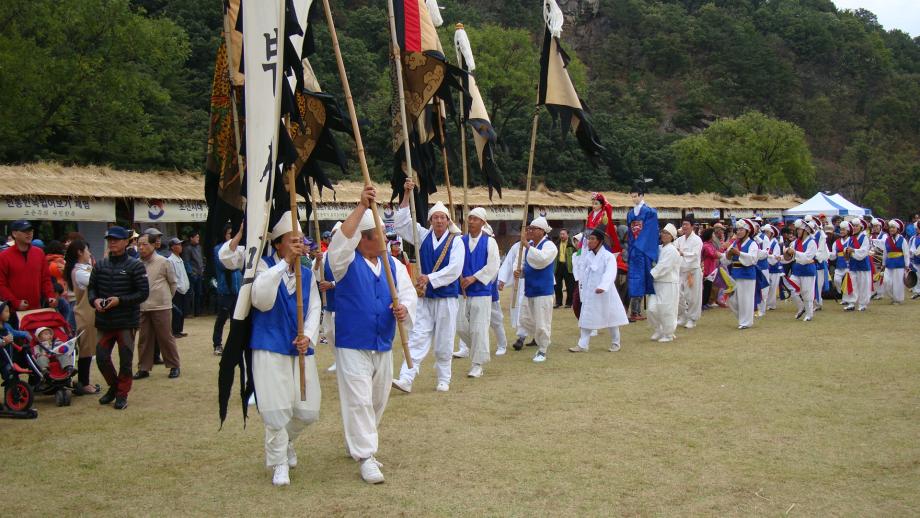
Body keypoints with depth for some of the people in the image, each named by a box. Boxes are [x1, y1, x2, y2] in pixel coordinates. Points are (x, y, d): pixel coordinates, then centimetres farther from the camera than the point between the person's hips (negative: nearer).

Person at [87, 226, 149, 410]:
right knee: (101, 357, 6)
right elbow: (91, 287, 13)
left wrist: (120, 300, -19)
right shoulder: (100, 265, 6)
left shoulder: (135, 266, -7)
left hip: (127, 321, -4)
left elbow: (143, 292, -9)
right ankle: (114, 386, 30)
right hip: (104, 321, 4)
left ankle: (122, 394, 18)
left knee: (125, 360, 4)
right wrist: (95, 300, -9)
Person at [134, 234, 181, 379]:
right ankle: (144, 368, 17)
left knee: (166, 338, 4)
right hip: (143, 308, 3)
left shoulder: (163, 262, -5)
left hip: (161, 307, -3)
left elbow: (173, 283, 5)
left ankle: (174, 366, 15)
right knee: (144, 339, 9)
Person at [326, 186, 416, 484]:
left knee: (378, 400, 15)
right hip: (352, 345, -6)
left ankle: (357, 443, 34)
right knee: (358, 400, -8)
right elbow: (341, 242, -27)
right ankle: (365, 457, -2)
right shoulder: (347, 262, -7)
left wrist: (404, 308, -24)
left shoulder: (393, 265, 7)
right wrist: (362, 207, -33)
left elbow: (408, 293, 1)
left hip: (383, 345, 6)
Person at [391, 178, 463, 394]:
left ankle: (444, 380, 19)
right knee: (417, 338, -2)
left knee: (444, 343, 6)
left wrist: (430, 278, -20)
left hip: (447, 298, -3)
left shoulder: (456, 242, -6)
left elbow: (454, 269, -15)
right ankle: (406, 379, -7)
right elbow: (402, 222, 5)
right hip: (425, 298, 3)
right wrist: (407, 196, -4)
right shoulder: (424, 236, 6)